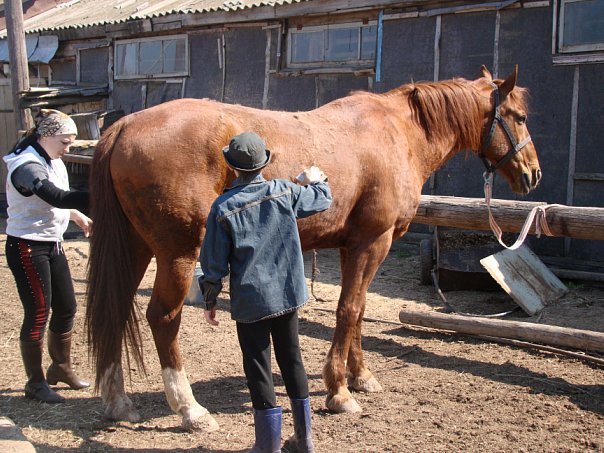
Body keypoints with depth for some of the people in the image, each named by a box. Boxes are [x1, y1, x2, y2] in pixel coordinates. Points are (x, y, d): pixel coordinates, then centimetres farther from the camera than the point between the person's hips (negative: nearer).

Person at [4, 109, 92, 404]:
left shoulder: (53, 162, 7)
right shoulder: (27, 166, -21)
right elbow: (57, 198, -36)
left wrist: (78, 216, 10)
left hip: (52, 244, 9)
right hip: (27, 247, -9)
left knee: (66, 308, 14)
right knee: (38, 314, -4)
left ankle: (61, 368, 32)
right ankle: (36, 383, 10)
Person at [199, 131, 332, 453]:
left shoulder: (223, 207, -11)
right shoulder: (286, 191, -4)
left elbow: (214, 262, -7)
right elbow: (323, 200, 15)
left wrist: (210, 301, 6)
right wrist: (316, 181, 36)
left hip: (249, 300, -4)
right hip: (288, 294, 4)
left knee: (258, 369, 6)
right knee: (292, 360, 16)